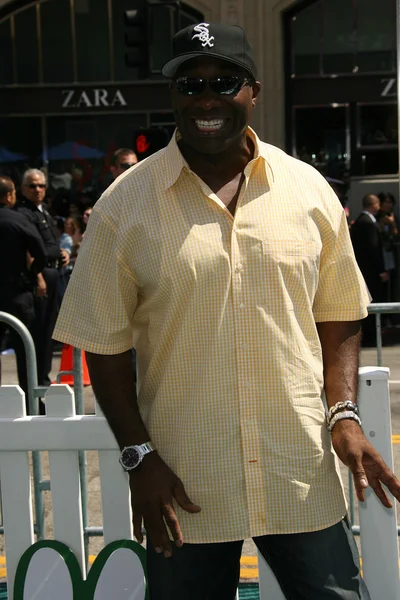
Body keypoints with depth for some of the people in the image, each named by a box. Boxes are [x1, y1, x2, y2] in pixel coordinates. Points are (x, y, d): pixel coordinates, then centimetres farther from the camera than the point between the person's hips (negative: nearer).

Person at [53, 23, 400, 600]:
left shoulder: (309, 189, 2)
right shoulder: (125, 205, -4)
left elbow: (338, 318, 10)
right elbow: (105, 345, -1)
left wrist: (344, 413, -3)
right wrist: (139, 456, -7)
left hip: (303, 478, 2)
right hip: (183, 488, -1)